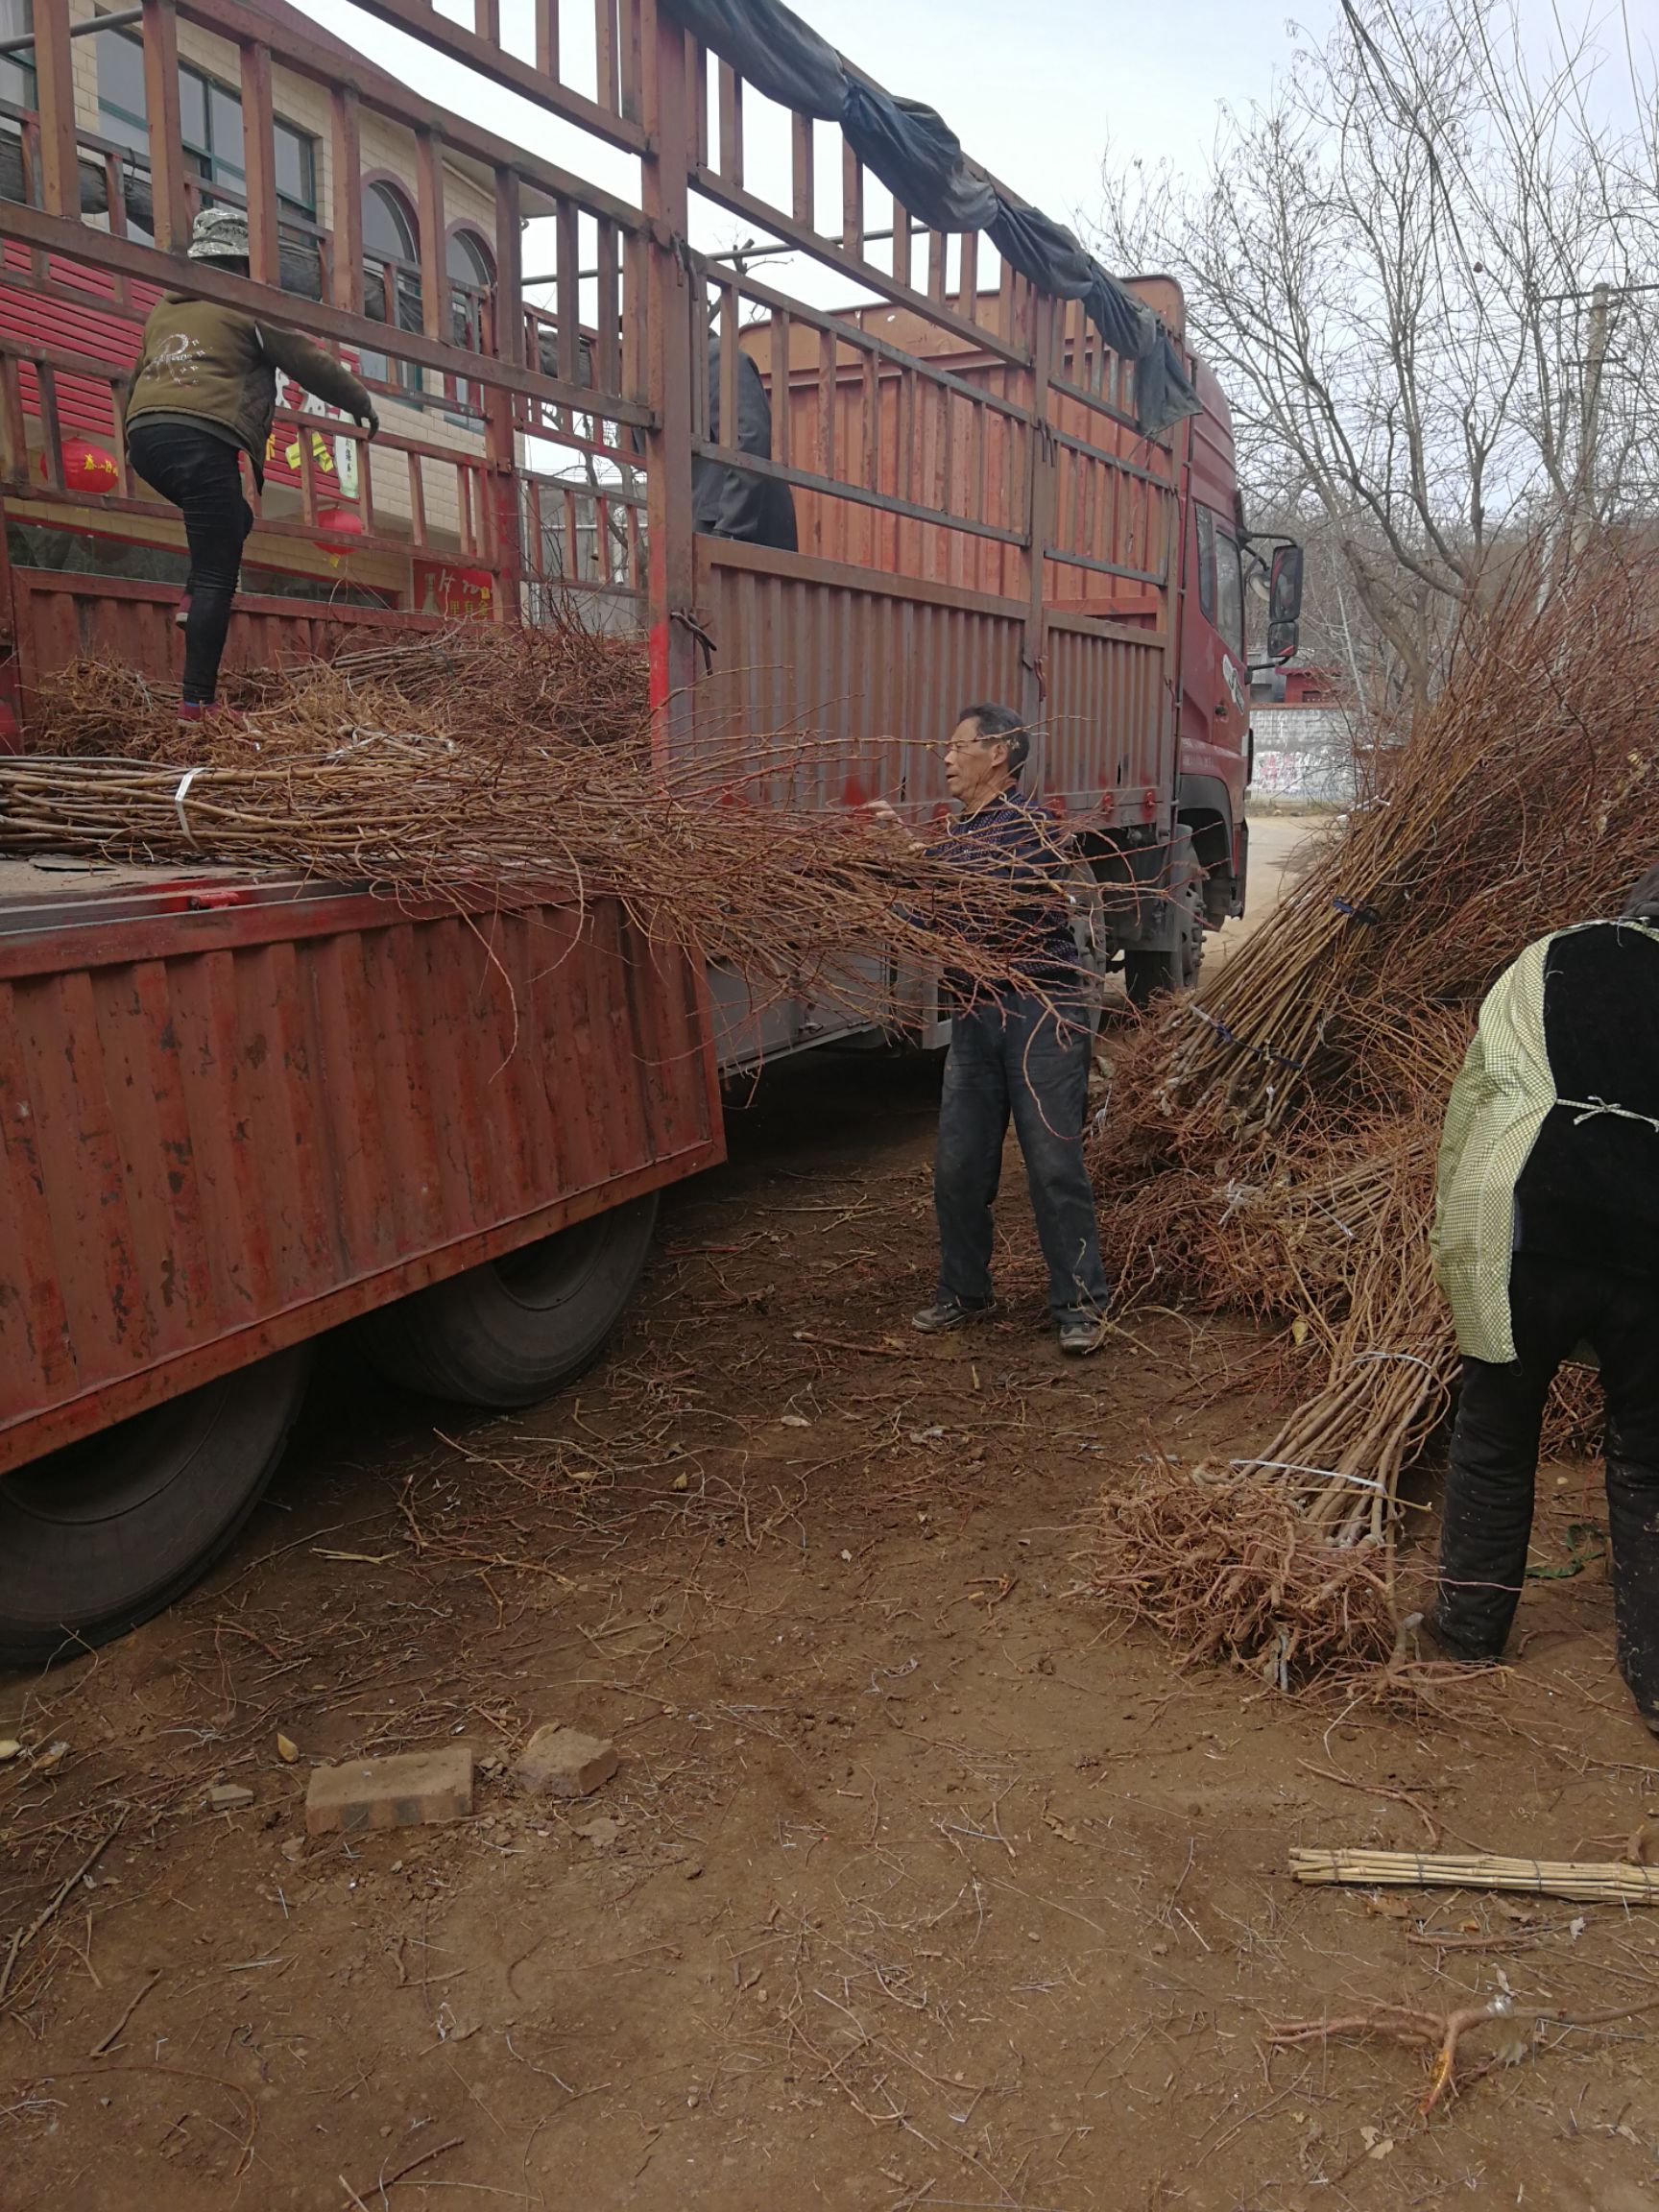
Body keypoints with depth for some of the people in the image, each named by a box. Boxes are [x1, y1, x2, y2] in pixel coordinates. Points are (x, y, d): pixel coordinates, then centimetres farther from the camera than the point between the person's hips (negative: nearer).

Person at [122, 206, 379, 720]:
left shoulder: (163, 308, 27)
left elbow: (136, 382, 32)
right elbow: (309, 362, 8)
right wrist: (362, 401, 23)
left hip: (143, 435, 7)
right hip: (200, 439, -7)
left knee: (233, 520, 30)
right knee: (217, 578, -7)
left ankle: (194, 599, 6)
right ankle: (196, 703, -14)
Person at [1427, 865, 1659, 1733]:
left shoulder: (1548, 961, 10)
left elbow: (1473, 1100, 7)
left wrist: (1452, 1235, 13)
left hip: (1529, 1231, 0)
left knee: (1495, 1433, 18)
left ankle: (1469, 1627, 33)